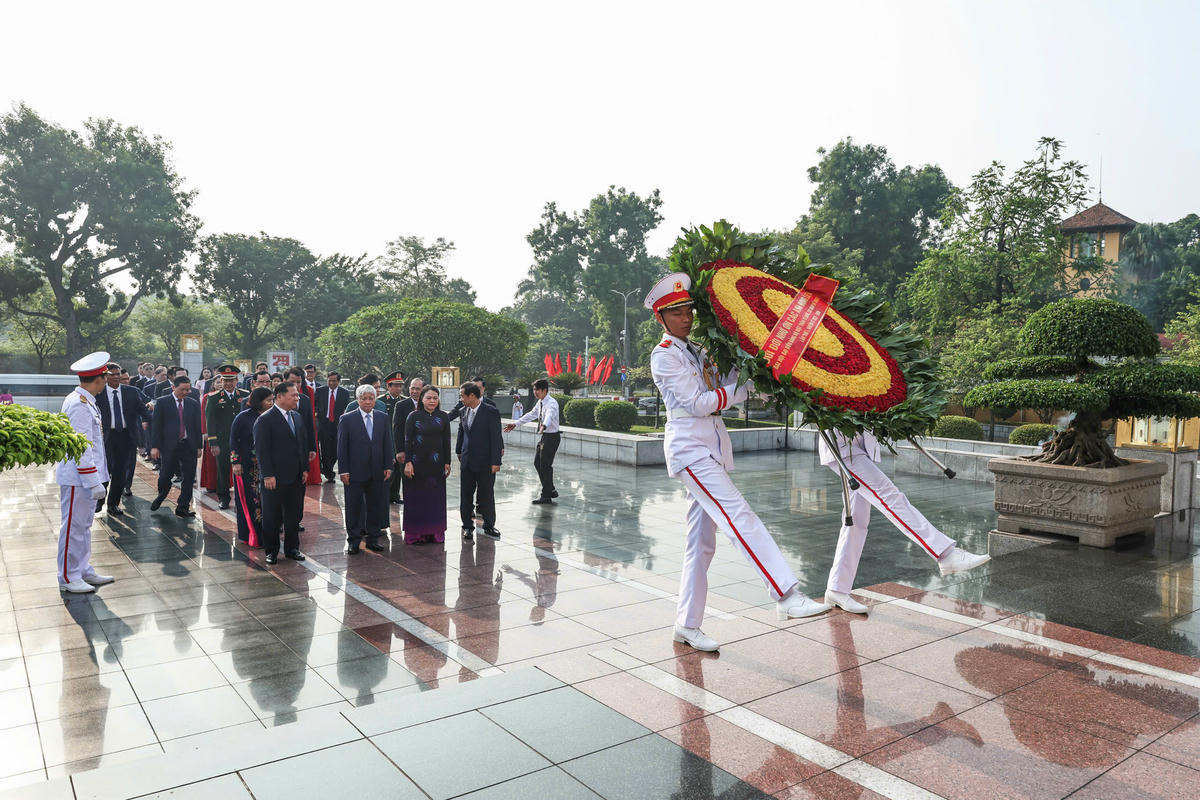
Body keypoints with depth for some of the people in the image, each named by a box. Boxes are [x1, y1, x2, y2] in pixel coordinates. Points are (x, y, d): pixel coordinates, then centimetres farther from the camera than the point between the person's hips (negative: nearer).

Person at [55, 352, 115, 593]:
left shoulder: (85, 401, 11)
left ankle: (84, 571, 28)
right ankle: (68, 578, 10)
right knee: (74, 527, 0)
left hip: (85, 477, 10)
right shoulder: (79, 406, -20)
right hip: (77, 478, -10)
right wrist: (94, 482, -22)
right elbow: (81, 447, -23)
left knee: (84, 525, 17)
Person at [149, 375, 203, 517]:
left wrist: (199, 446, 8)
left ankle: (182, 507, 13)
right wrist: (155, 446, -8)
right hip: (169, 445, -3)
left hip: (189, 446, 3)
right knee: (165, 476, 1)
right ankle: (161, 496, 33)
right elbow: (156, 425, -2)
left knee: (189, 478, 2)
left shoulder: (193, 404, 9)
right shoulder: (162, 402, 0)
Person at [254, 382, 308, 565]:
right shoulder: (265, 419, -11)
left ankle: (292, 548, 25)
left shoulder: (297, 417, 11)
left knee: (294, 516, 13)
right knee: (272, 517, 6)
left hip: (296, 477, 6)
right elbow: (261, 449, -14)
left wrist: (305, 469, 10)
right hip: (274, 478, -6)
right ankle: (271, 551, 19)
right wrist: (268, 475, -17)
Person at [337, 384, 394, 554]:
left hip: (377, 472, 3)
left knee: (375, 506, 10)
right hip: (355, 472, -3)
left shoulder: (383, 418, 6)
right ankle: (353, 541, 17)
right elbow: (342, 447, -4)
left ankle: (372, 538, 22)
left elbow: (387, 444, 8)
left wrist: (388, 466, 2)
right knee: (354, 508, 6)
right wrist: (343, 470, -9)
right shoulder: (347, 419, -3)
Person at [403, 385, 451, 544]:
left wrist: (447, 462, 3)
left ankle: (435, 532, 17)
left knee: (436, 497, 7)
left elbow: (446, 441, 6)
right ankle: (416, 533, 11)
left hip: (436, 464, 2)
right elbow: (407, 441, -4)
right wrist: (408, 462, -11)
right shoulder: (413, 417, -2)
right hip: (417, 462, -2)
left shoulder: (443, 417, 5)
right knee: (417, 497, 3)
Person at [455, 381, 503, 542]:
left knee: (487, 495, 7)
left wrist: (495, 461, -15)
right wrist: (459, 452, 19)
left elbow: (496, 437, -13)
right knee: (466, 495, 8)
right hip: (466, 462, 5)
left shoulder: (491, 412, -12)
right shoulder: (464, 411, 6)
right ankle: (468, 527, 19)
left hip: (485, 462, -5)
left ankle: (489, 526, 21)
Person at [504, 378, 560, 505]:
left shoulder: (552, 403, -19)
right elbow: (531, 415, 20)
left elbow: (549, 415, -39)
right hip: (544, 436, 9)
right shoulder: (540, 403, 10)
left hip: (552, 436, -9)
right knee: (537, 463, 15)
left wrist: (544, 425, -58)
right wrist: (515, 423, 20)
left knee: (545, 466, -4)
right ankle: (550, 490, 27)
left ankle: (546, 496, 8)